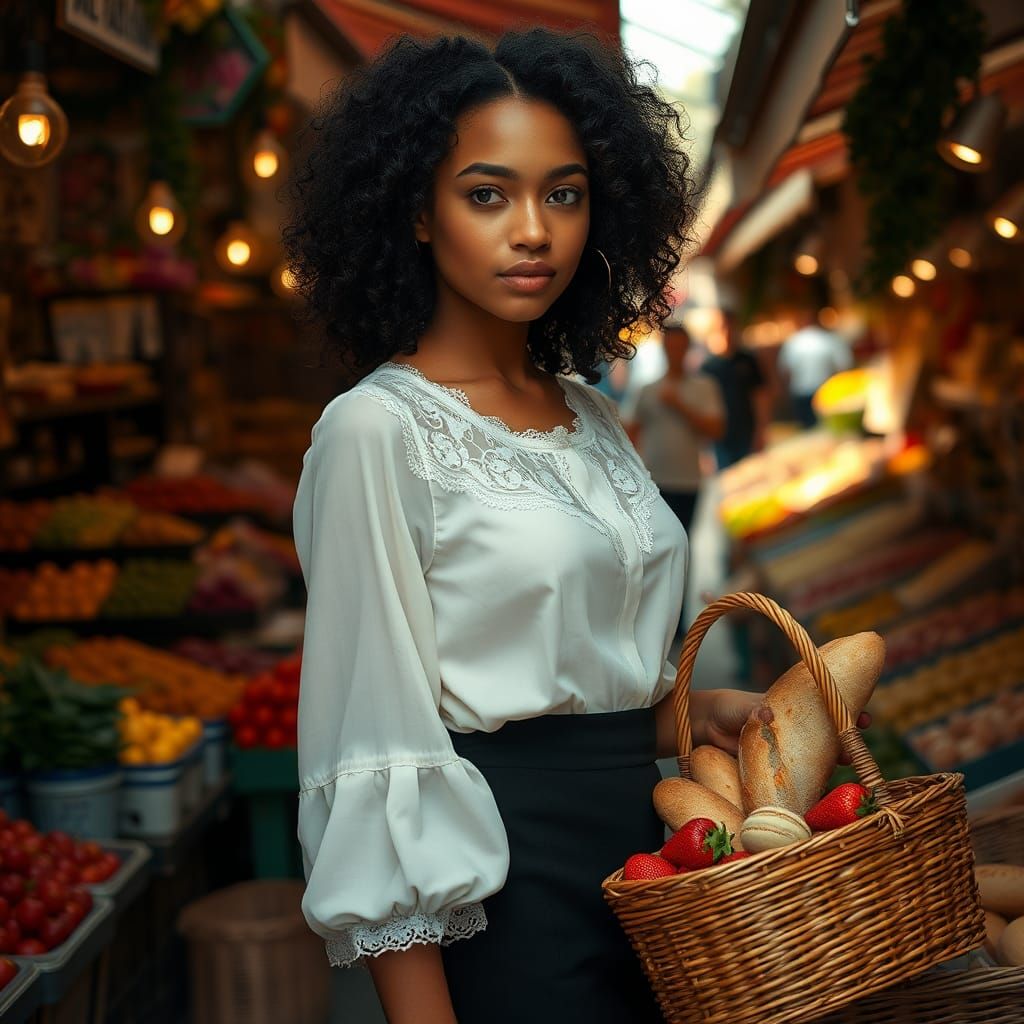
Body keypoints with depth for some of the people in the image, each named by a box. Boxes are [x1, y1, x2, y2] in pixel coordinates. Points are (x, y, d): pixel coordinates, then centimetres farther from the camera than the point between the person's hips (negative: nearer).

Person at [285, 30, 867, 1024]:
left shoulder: (590, 417, 8)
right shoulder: (377, 430, -13)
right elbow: (376, 754, -16)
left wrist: (689, 712, 1)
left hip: (637, 851, 7)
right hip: (505, 891, -7)